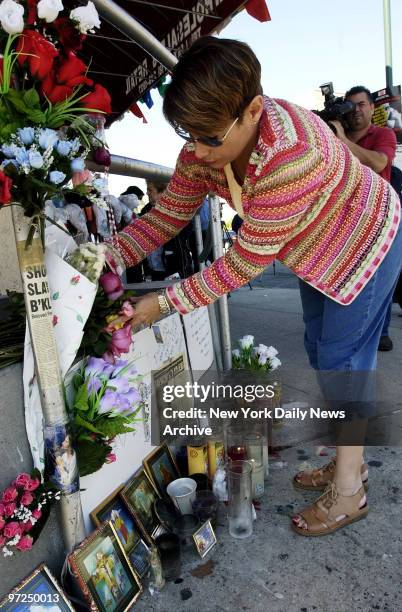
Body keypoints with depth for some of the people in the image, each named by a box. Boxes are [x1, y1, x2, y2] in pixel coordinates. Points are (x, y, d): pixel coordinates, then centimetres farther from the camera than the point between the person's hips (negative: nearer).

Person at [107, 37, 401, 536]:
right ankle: (347, 460, 35)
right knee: (320, 351, 14)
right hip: (318, 250, 8)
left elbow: (246, 262, -37)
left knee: (342, 361, -4)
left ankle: (348, 493, 16)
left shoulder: (292, 155, -42)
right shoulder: (202, 147, -18)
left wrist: (166, 303, -34)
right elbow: (166, 216, -14)